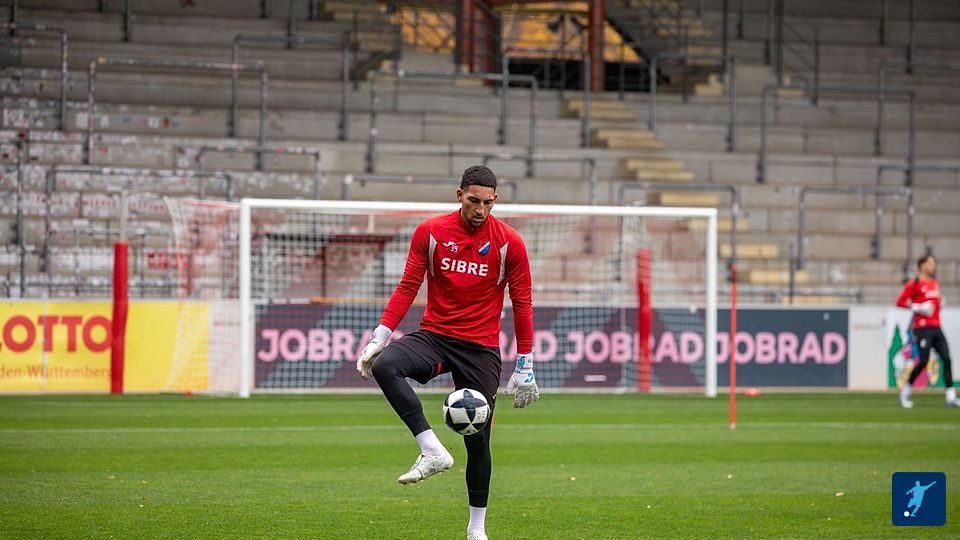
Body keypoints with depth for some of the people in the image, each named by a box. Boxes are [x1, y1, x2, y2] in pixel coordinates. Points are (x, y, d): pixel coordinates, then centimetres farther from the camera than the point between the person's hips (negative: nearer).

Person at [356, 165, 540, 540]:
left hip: (481, 349, -1)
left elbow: (522, 304, 1)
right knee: (383, 365, -30)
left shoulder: (509, 242, -4)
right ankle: (433, 451, -28)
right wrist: (379, 338, -8)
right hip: (434, 336, 1)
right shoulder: (430, 232, -2)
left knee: (478, 440, 1)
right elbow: (407, 288, 2)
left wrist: (525, 366, 1)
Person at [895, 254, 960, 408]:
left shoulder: (934, 283, 18)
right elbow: (900, 302, -7)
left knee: (946, 359, -5)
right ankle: (905, 391, 8)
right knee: (924, 361, -12)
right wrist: (918, 308, -15)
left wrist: (940, 304, 12)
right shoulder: (914, 283, -4)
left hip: (936, 328, 7)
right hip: (923, 328, -7)